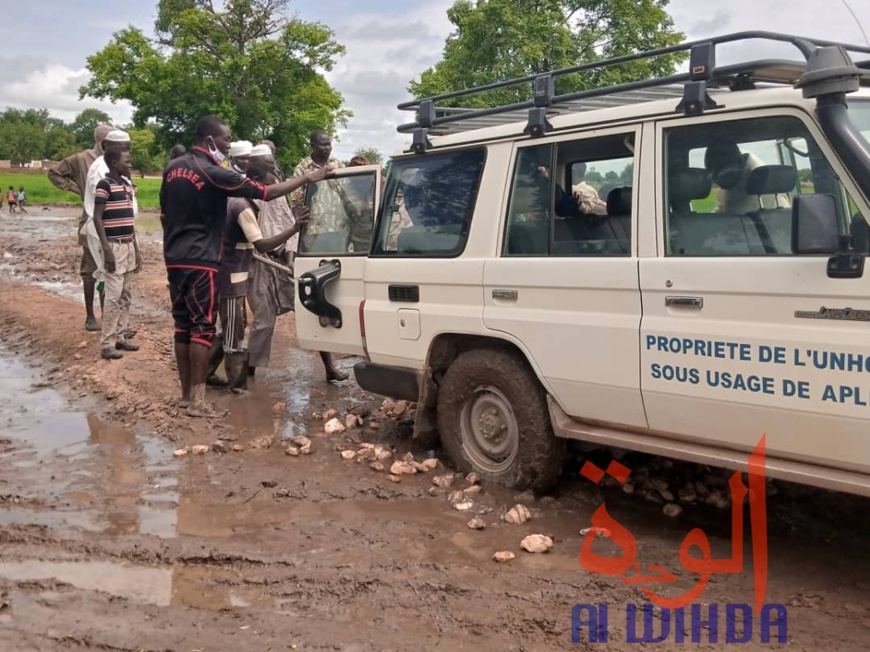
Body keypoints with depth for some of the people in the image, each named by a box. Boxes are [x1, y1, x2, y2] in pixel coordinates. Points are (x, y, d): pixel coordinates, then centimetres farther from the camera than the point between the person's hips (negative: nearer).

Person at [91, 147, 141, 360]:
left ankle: (120, 337, 19)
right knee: (114, 296, -7)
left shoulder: (128, 185, 13)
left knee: (125, 295, 11)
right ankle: (107, 344, -2)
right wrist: (107, 249, -19)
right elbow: (97, 218, -13)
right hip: (114, 246, -8)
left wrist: (136, 248, 17)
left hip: (128, 245, 8)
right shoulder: (104, 184, -10)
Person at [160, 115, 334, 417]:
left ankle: (185, 393, 15)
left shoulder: (173, 168, 11)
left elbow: (164, 215, 17)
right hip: (199, 260, -8)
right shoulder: (213, 173, -13)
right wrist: (308, 178, -8)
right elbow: (266, 192, -14)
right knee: (202, 327, -5)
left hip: (174, 258, 8)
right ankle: (197, 400, -5)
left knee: (182, 325, 10)